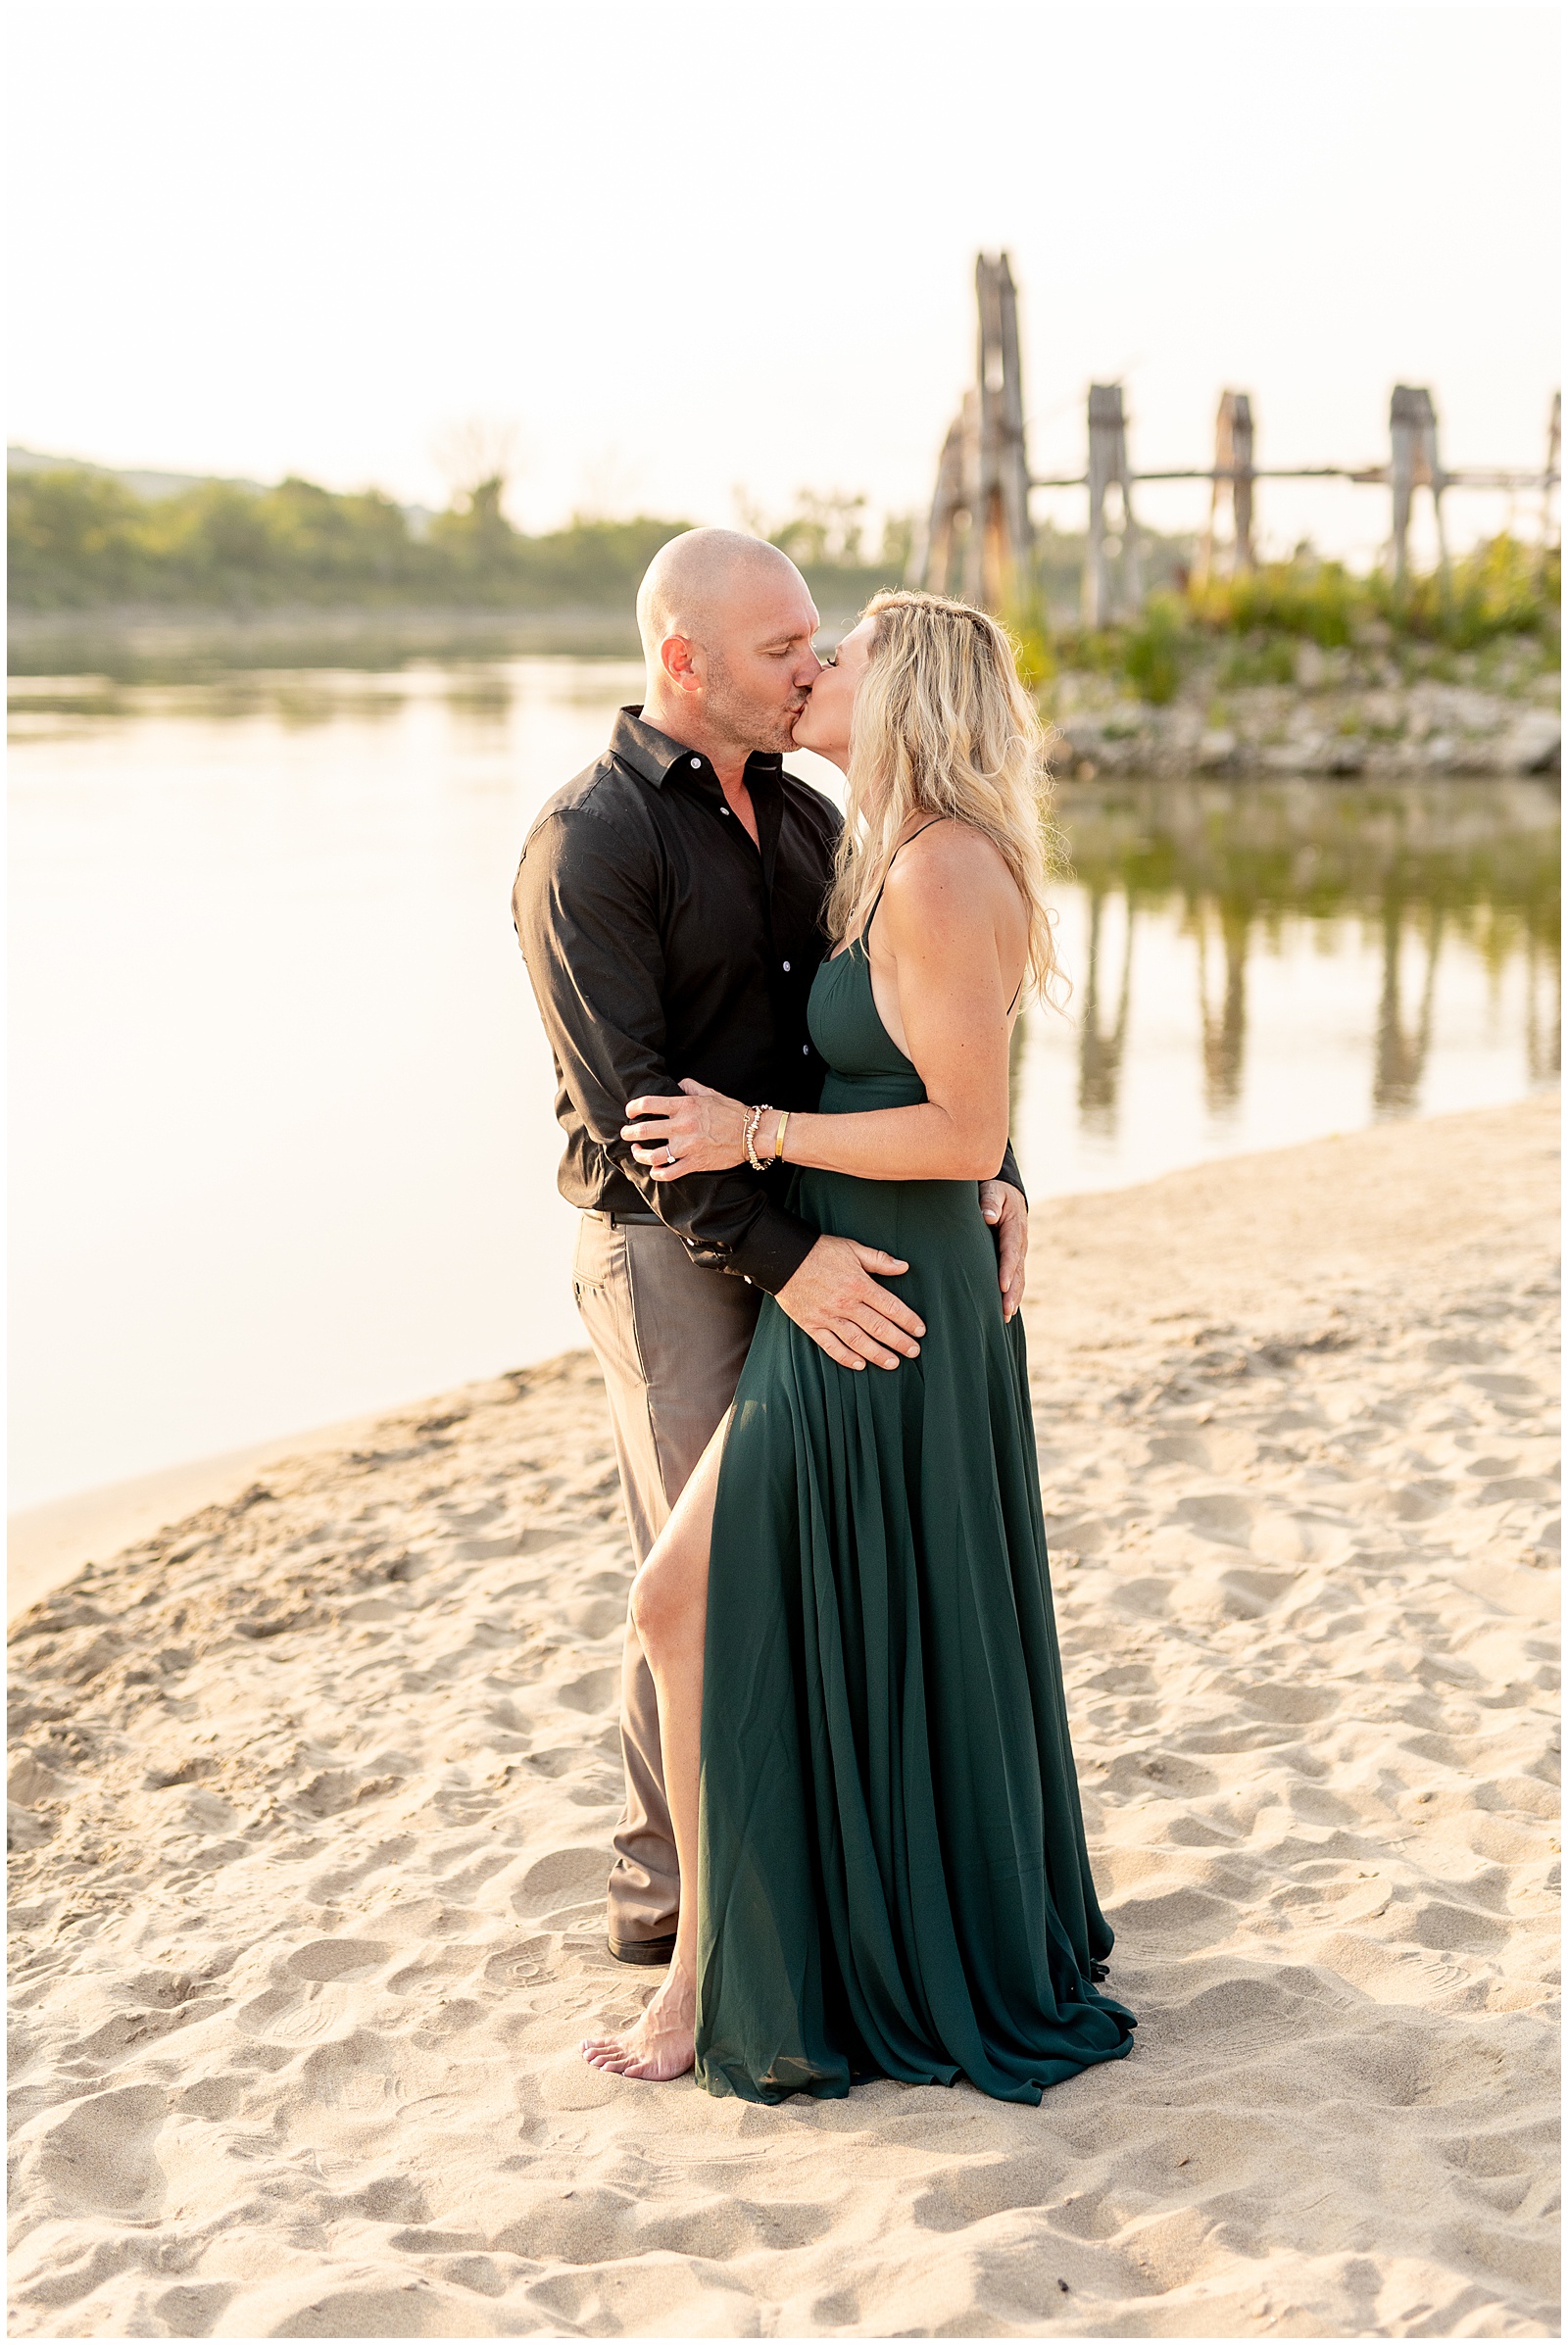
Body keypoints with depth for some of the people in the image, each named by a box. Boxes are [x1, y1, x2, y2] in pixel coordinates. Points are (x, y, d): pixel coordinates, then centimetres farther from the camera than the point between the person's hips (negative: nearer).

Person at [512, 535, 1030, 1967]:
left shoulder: (803, 817, 10)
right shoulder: (588, 843, -15)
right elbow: (629, 1100, -22)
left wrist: (987, 1169, -6)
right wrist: (781, 1258, -29)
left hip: (819, 1236, 7)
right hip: (673, 1254, -7)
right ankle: (669, 1891, 16)